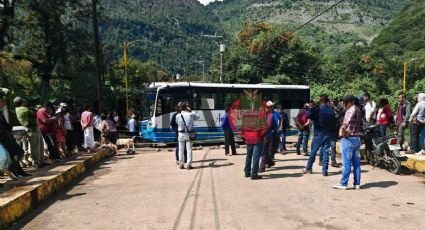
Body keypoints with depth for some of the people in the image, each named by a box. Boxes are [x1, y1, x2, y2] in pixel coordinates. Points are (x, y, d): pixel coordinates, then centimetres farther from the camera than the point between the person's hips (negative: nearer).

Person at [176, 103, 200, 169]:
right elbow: (197, 117, 9)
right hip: (189, 134, -1)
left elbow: (177, 123, 6)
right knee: (189, 149, 3)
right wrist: (191, 111, 15)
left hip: (181, 134, 1)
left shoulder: (178, 116, -7)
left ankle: (181, 164, 15)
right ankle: (188, 164, 2)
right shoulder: (191, 115, -8)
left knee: (181, 149, 11)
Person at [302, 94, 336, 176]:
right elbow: (334, 122, 5)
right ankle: (325, 171, 5)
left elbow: (308, 115, -13)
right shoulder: (331, 110, 1)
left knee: (313, 151, 7)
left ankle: (308, 168, 17)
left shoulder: (317, 109, -12)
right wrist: (331, 130, 16)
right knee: (326, 151, 6)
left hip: (318, 133, -3)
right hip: (328, 133, 3)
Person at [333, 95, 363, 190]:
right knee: (356, 162, 11)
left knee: (346, 162, -5)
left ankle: (343, 184, 0)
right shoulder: (358, 110, 16)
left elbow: (345, 124, -28)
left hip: (348, 138, -9)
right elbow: (361, 124, 21)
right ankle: (357, 183, 15)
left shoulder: (350, 110, -13)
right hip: (357, 138, 9)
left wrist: (343, 132, -15)